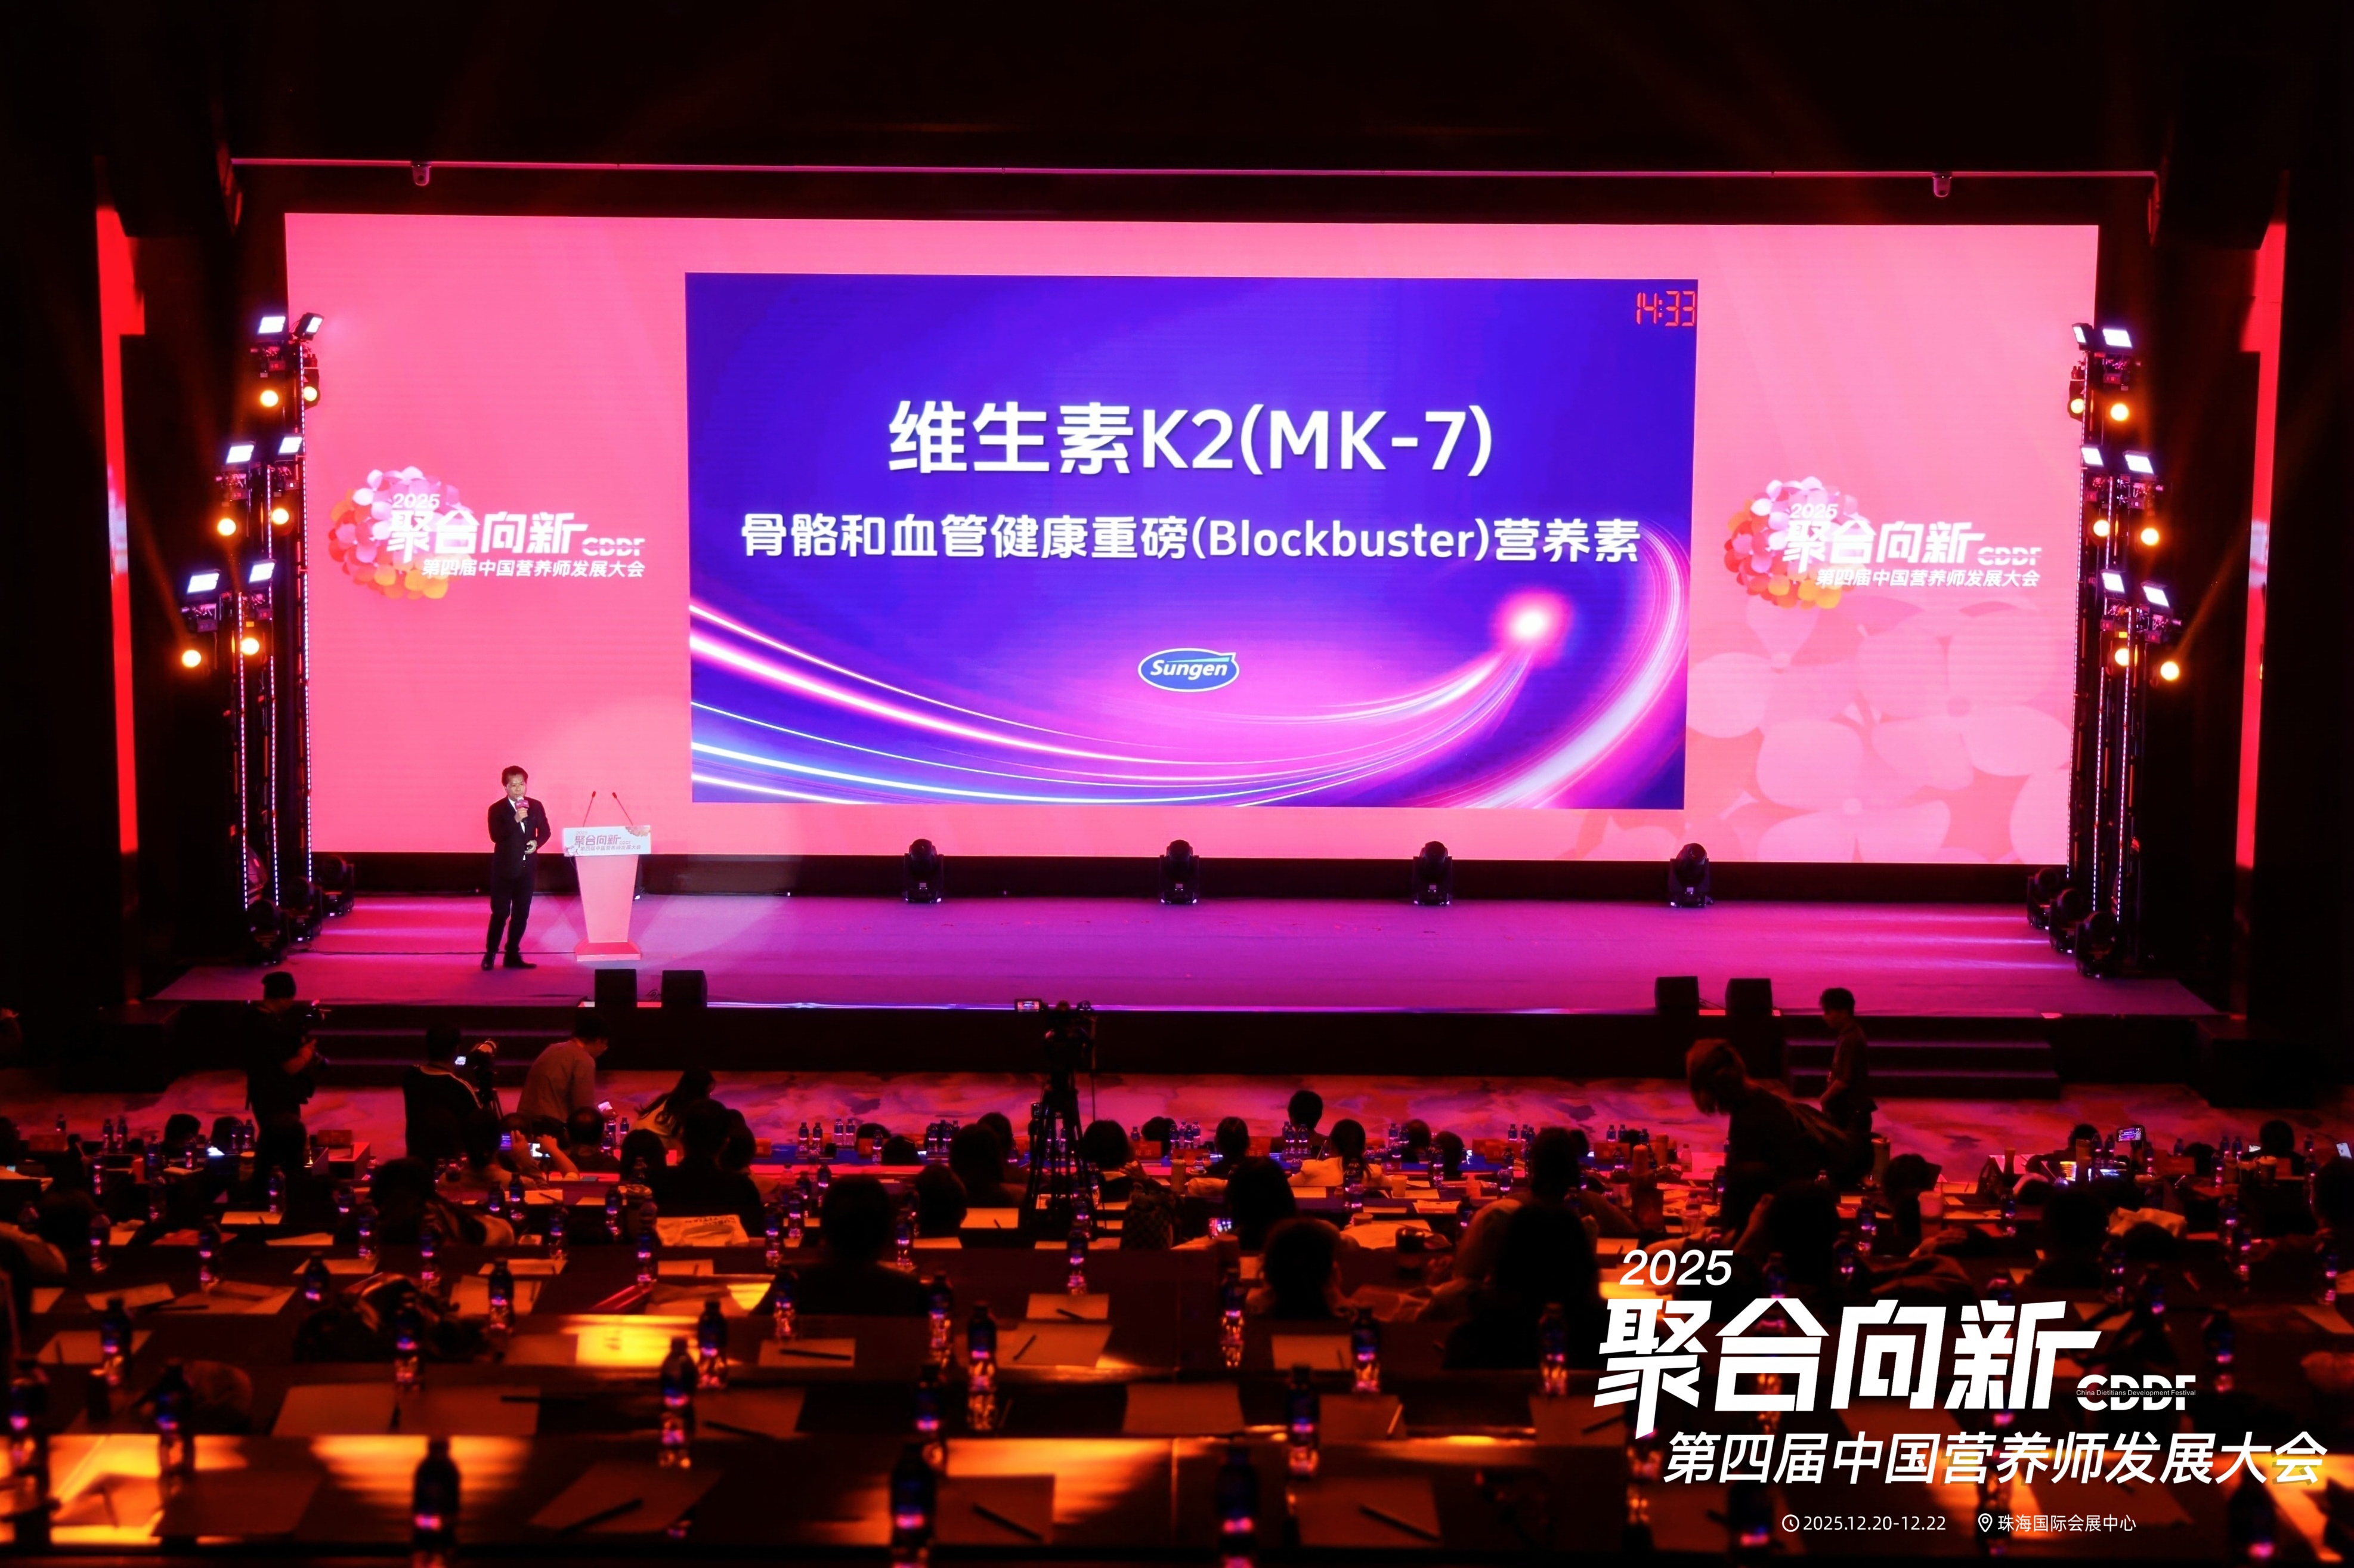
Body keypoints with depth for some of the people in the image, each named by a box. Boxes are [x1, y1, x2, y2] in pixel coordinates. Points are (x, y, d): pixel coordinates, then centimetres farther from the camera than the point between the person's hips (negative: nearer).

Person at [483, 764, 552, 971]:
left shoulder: (536, 806, 5)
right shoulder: (497, 809, -7)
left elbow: (546, 831, 10)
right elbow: (495, 836, -18)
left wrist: (537, 842, -12)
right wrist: (515, 820, -29)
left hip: (527, 868, 4)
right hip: (505, 868, -4)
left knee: (521, 914, 7)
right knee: (500, 914, -4)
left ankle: (513, 955, 15)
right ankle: (490, 954, 7)